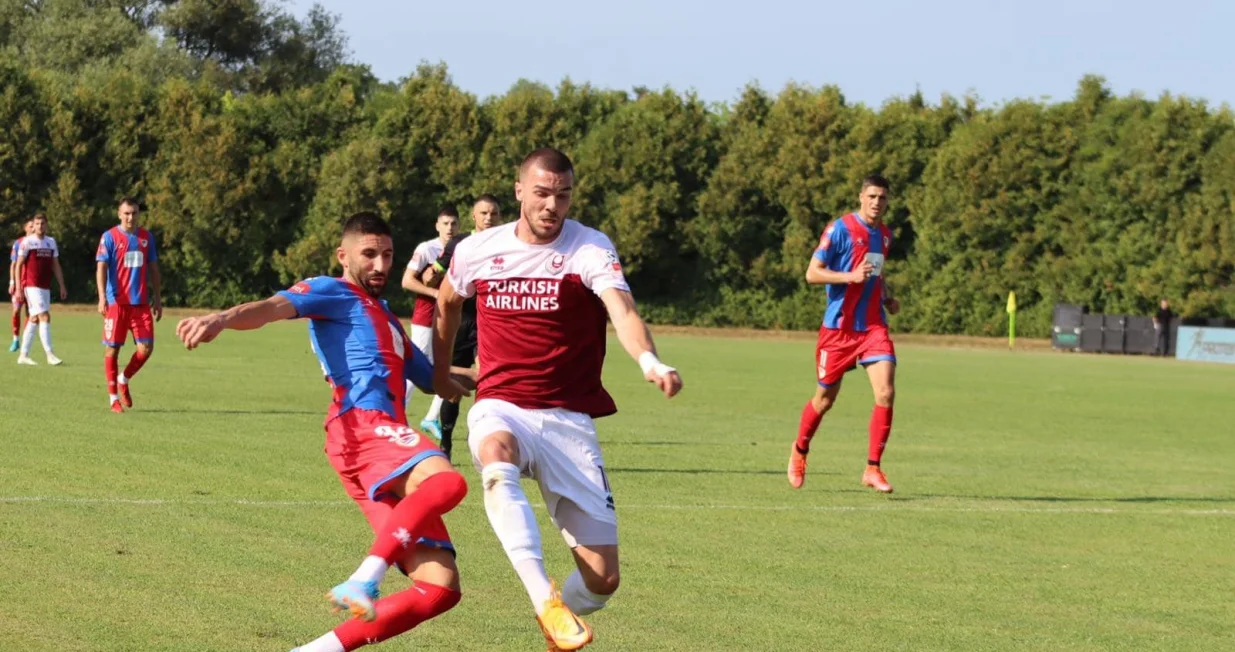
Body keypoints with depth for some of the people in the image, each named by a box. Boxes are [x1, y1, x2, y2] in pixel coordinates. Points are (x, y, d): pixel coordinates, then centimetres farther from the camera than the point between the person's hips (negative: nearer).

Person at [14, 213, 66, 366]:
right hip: (32, 286, -6)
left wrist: (62, 286, 13)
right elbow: (19, 265, -3)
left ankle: (23, 355, 15)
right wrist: (18, 288, -8)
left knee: (34, 319, 9)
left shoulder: (51, 242, 12)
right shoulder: (27, 242, -4)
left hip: (45, 287, 6)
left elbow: (56, 266, 17)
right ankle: (49, 354, -13)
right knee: (44, 317, -13)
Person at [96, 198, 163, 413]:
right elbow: (101, 268, -8)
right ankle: (113, 397, 8)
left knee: (146, 347, -4)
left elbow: (153, 269, 18)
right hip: (117, 302, -4)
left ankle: (123, 380, 21)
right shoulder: (110, 237, -2)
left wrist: (157, 299, 15)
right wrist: (102, 297, -19)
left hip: (141, 303, 4)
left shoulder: (146, 237, 11)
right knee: (113, 348, 0)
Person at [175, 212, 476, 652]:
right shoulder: (332, 294, 10)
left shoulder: (387, 319, 35)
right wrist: (223, 319, -31)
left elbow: (431, 379, 48)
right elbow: (275, 307, -11)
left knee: (440, 587, -4)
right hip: (362, 423, -8)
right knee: (447, 481, -39)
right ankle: (364, 581, -47)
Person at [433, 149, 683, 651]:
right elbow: (447, 303, 26)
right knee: (497, 457, -40)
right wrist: (439, 373, 34)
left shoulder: (591, 248, -7)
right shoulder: (476, 251, 3)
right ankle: (545, 599, -43)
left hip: (569, 417, -1)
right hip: (501, 407, 1)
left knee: (602, 579, -6)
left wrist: (650, 361, -45)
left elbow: (622, 311, -26)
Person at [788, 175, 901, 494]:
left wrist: (887, 298, 11)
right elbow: (812, 273, -12)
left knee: (886, 393, -14)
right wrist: (851, 276, -24)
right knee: (825, 398, 8)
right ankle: (800, 450, 36)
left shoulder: (884, 235, 11)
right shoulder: (841, 229, -9)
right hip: (838, 327, -4)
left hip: (873, 327, 4)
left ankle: (873, 468, -7)